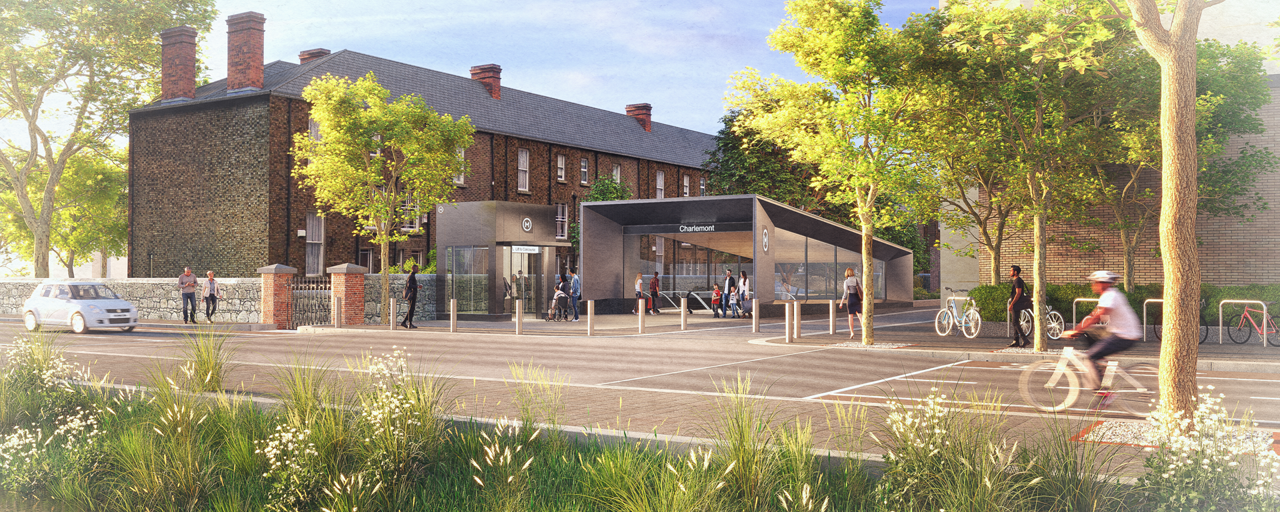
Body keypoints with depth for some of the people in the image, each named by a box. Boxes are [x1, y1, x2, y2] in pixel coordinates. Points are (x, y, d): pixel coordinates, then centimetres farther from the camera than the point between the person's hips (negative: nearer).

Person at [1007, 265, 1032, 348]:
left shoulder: (1018, 281, -13)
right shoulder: (1016, 280, 18)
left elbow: (1018, 294, -21)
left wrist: (1011, 304, -22)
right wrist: (1012, 305, 23)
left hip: (1017, 305, -10)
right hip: (1016, 306, 10)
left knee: (1015, 322, -13)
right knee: (1015, 322, 10)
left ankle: (1024, 339, -16)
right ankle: (1016, 341, 12)